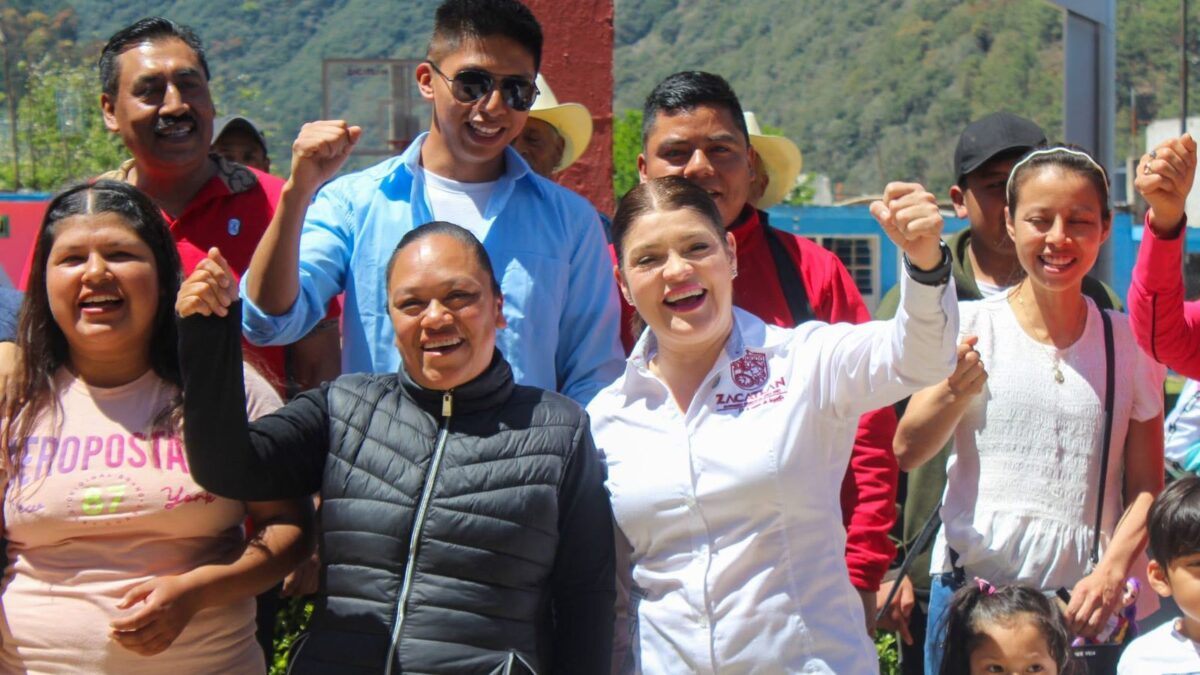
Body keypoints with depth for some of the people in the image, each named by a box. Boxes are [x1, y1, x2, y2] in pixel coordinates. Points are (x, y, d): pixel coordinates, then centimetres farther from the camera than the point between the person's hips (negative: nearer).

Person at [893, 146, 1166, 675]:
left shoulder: (1129, 343, 6)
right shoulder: (969, 326, 1)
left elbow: (1146, 489, 7)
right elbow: (907, 452, -7)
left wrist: (1112, 572, -10)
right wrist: (956, 391, -26)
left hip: (1087, 599, 1)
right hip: (971, 586, -1)